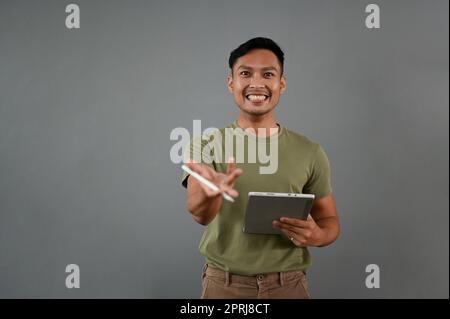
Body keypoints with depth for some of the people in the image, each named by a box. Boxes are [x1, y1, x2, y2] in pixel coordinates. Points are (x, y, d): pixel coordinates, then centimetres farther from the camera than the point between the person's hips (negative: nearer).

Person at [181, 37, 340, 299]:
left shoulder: (310, 152, -1)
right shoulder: (205, 146, -5)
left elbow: (330, 220, 7)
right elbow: (201, 214, -20)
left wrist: (317, 236, -16)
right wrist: (210, 193, -43)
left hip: (288, 285, 1)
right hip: (223, 285, -1)